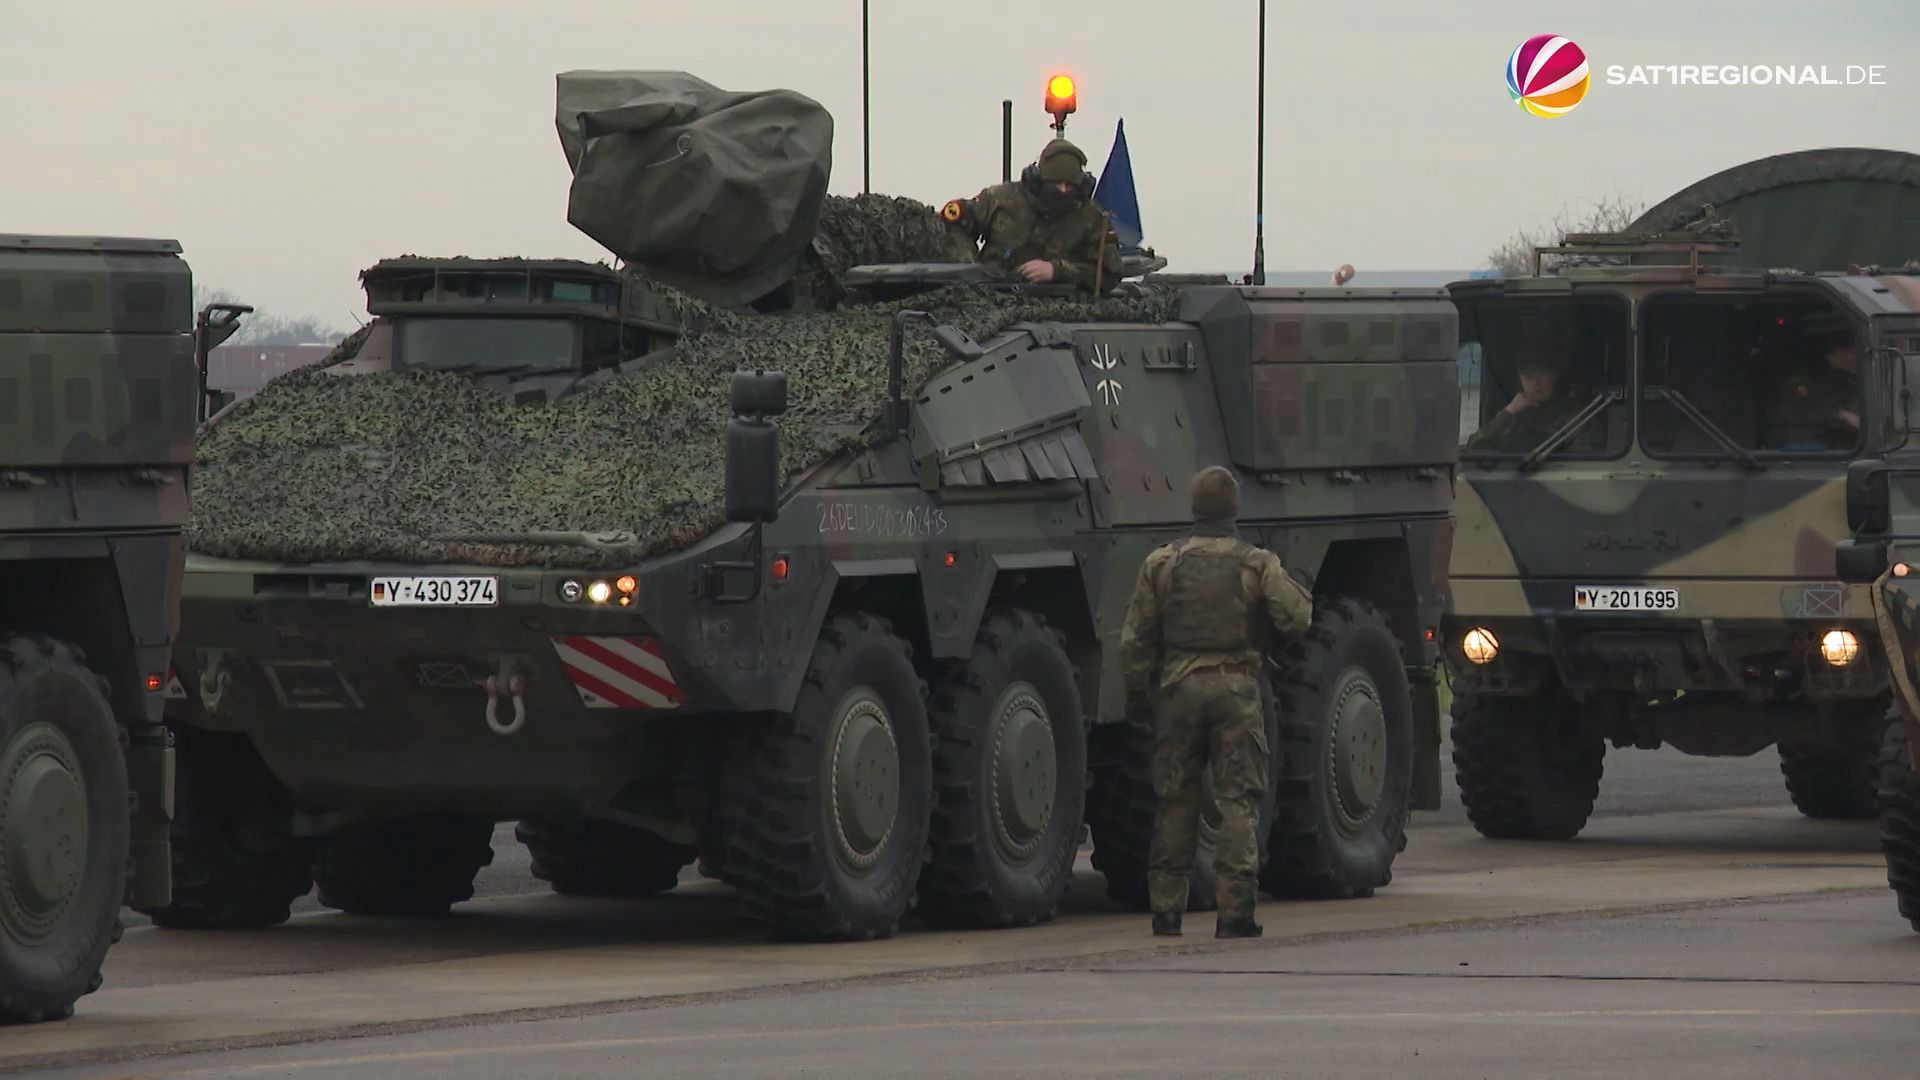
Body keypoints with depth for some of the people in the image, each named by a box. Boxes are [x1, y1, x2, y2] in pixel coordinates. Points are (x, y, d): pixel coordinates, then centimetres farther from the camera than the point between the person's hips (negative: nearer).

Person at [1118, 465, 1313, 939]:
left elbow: (1136, 639, 4)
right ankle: (1235, 909, -6)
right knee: (1238, 799, 0)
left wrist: (1135, 695, 12)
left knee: (1174, 800, 9)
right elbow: (1296, 617, -11)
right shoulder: (1257, 563, -3)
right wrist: (1294, 590, 11)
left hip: (1178, 687, 2)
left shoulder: (1161, 563, 3)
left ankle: (1166, 908, 11)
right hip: (1236, 688, -2)